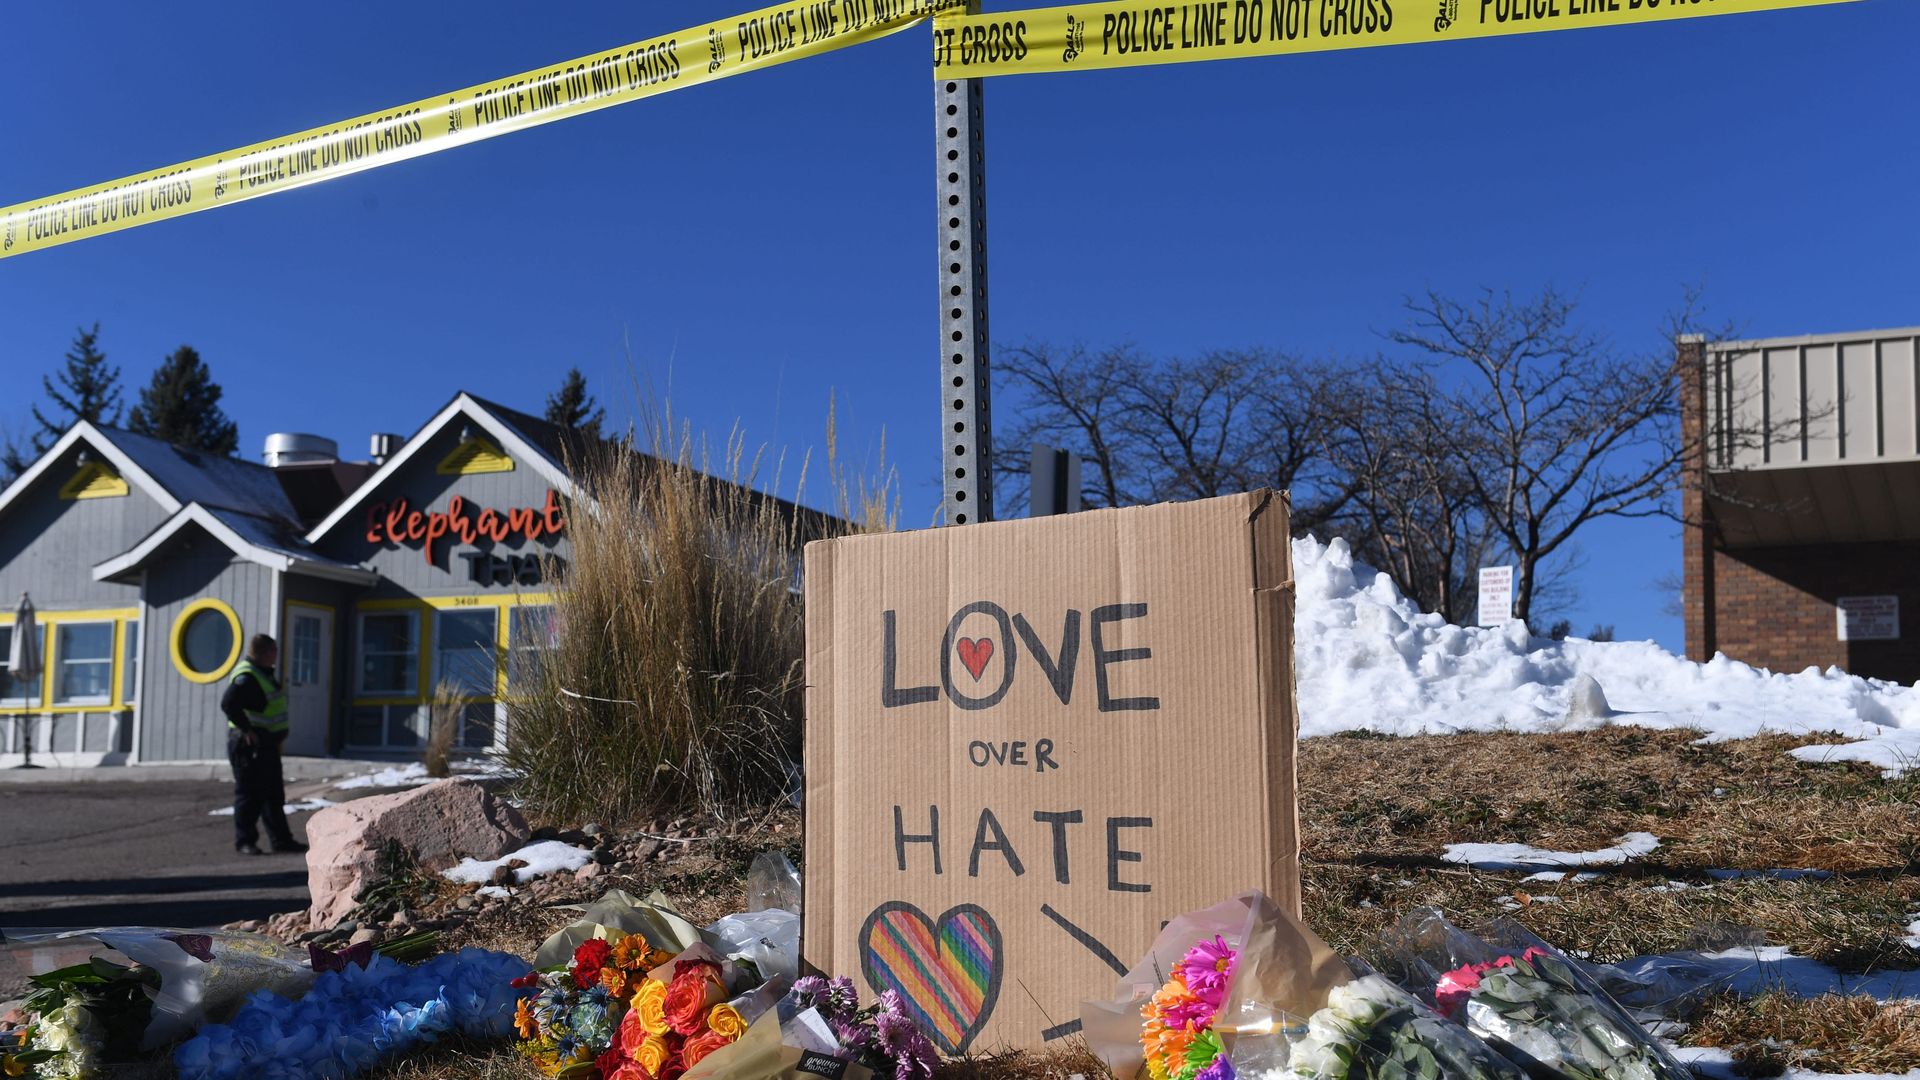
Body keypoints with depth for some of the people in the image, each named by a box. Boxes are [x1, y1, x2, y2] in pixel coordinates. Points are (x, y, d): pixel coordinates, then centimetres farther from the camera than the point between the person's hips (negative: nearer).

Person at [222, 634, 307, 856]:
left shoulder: (264, 673, 14)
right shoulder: (246, 677, -19)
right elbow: (228, 704, -31)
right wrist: (246, 729, -27)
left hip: (267, 745, 10)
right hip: (250, 746, -10)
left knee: (274, 795, 13)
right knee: (249, 794, -3)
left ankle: (281, 839, 19)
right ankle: (244, 841, 5)